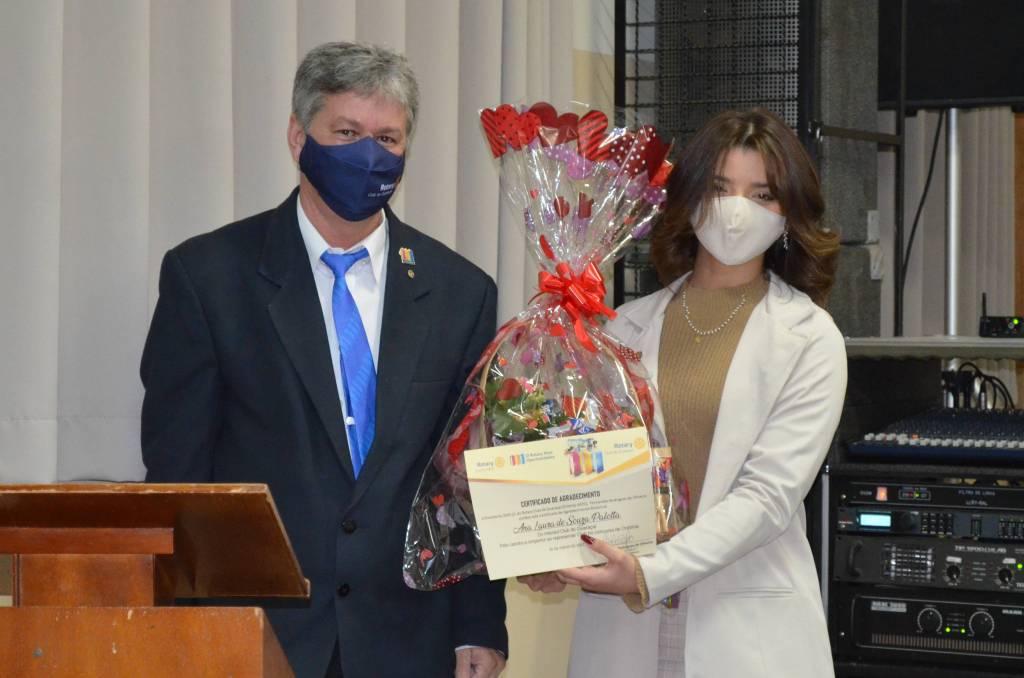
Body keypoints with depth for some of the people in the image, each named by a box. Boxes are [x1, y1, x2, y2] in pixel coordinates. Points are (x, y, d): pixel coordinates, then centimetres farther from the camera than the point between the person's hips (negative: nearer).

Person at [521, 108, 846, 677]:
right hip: (621, 628, 2)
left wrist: (652, 574, -21)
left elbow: (770, 494, -10)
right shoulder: (629, 328, 8)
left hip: (748, 631, -2)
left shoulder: (811, 339, -1)